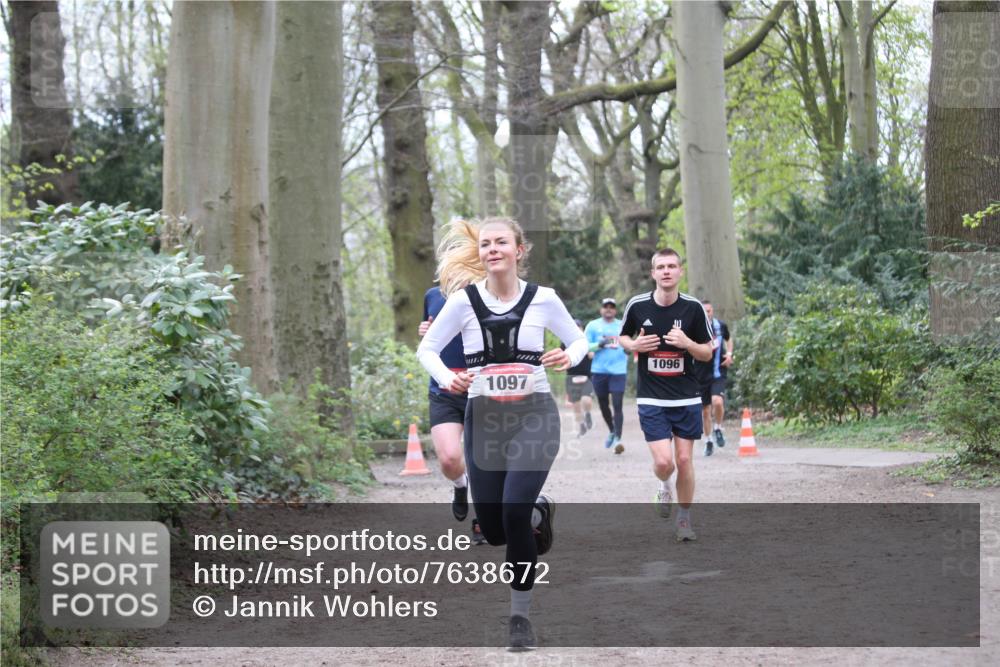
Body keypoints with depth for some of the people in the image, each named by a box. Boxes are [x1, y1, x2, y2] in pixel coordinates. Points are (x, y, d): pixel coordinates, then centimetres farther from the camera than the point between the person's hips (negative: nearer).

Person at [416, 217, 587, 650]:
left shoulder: (542, 299, -4)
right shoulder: (464, 301, -3)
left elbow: (578, 340, 9)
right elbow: (427, 348, 5)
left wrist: (569, 357, -13)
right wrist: (446, 378, -14)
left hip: (534, 414, -2)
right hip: (483, 416, 2)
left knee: (514, 511, -18)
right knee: (493, 529, 5)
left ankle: (520, 615, -1)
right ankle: (538, 513, 42)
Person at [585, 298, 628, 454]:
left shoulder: (622, 326, 10)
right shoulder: (593, 326, 5)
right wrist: (600, 344, -15)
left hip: (618, 371, -1)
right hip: (599, 370, 1)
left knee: (617, 405, -12)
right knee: (603, 404, 11)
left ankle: (617, 438, -16)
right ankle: (611, 431, 34)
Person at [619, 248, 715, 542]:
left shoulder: (693, 307, -5)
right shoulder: (637, 305, -4)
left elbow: (708, 353, 2)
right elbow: (623, 337, 14)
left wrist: (687, 343, -19)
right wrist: (634, 345, -9)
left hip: (687, 399, 1)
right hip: (651, 399, 0)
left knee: (684, 460, 2)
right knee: (663, 462, -11)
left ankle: (684, 519, 22)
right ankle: (664, 487, 26)